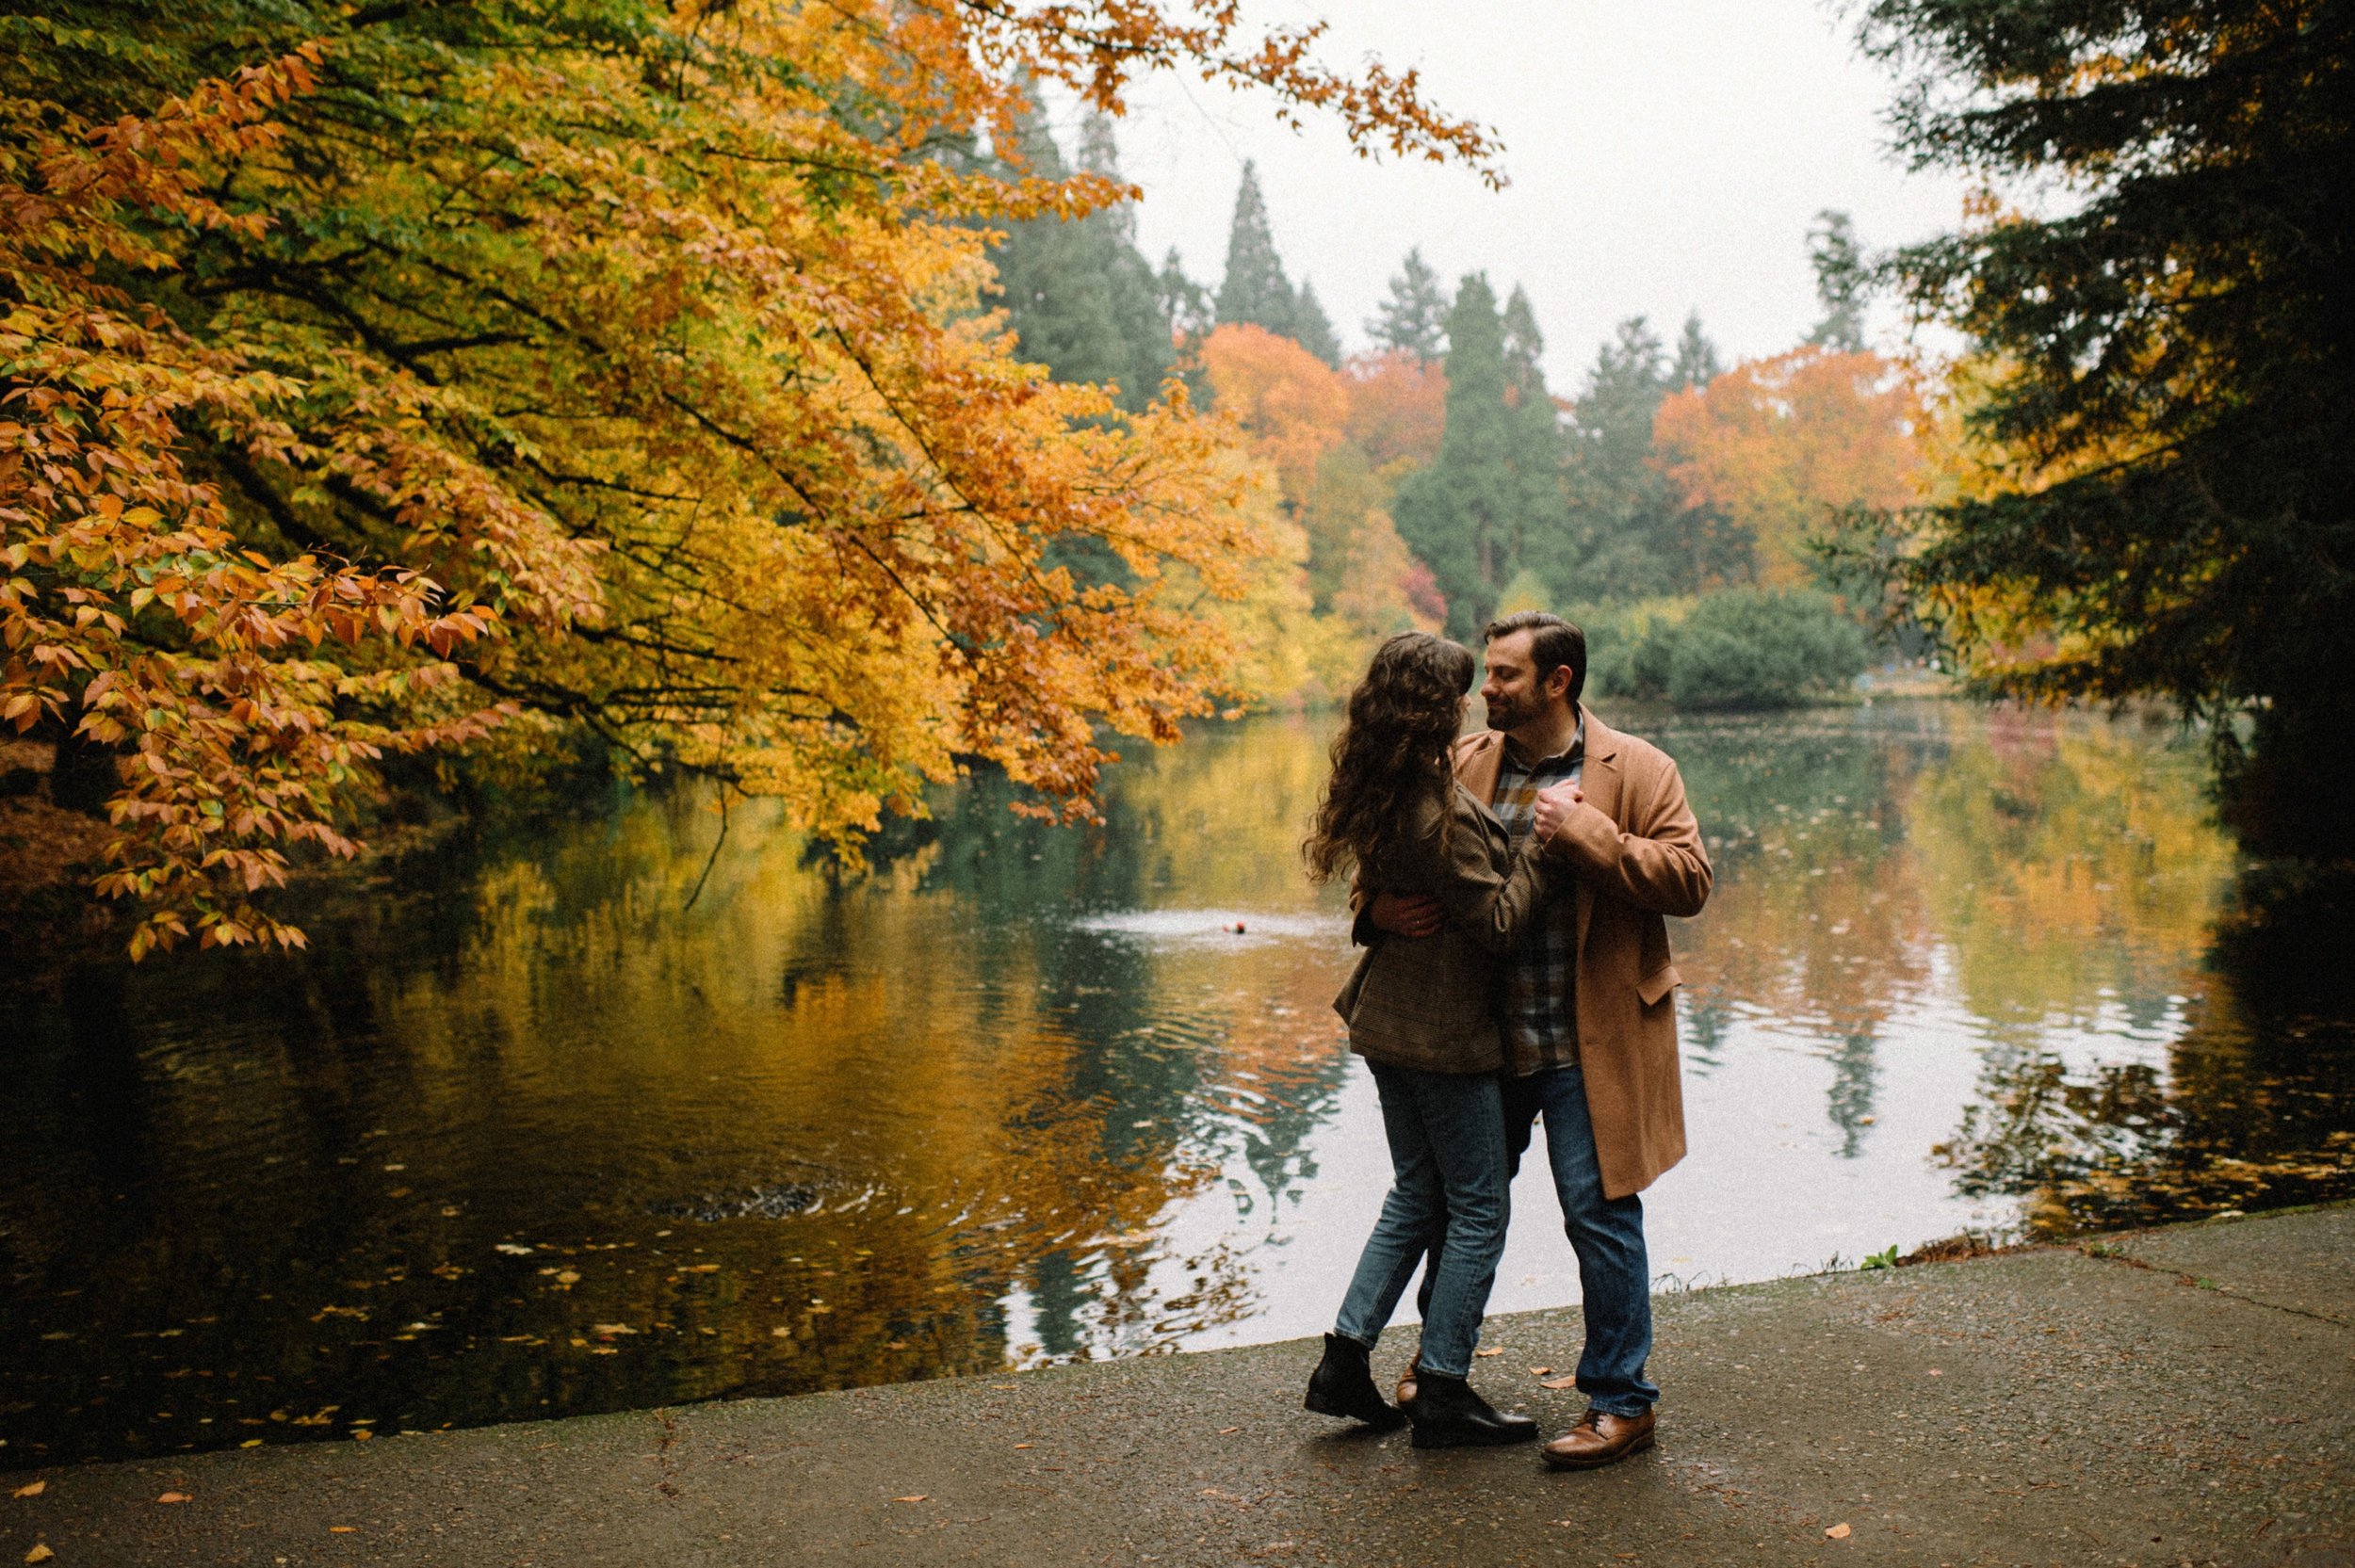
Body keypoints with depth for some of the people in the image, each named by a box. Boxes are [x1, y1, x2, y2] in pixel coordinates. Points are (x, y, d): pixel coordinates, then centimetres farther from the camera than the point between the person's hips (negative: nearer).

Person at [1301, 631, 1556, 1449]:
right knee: (1478, 1212, 5)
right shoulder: (1443, 814, -25)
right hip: (1444, 1036, -9)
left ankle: (1344, 1362, 20)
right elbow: (1499, 921, -19)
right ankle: (1442, 1395, 13)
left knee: (1416, 1196, 20)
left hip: (1388, 1021, 9)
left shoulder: (1376, 796, 2)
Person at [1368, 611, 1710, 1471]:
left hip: (1588, 1044, -4)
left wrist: (1584, 832, -22)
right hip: (1481, 1036, 4)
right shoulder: (1463, 765, 6)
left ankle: (1621, 1401, 16)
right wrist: (1379, 909, -12)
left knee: (1599, 1214, 0)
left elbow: (1688, 879, -14)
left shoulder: (1637, 771, -5)